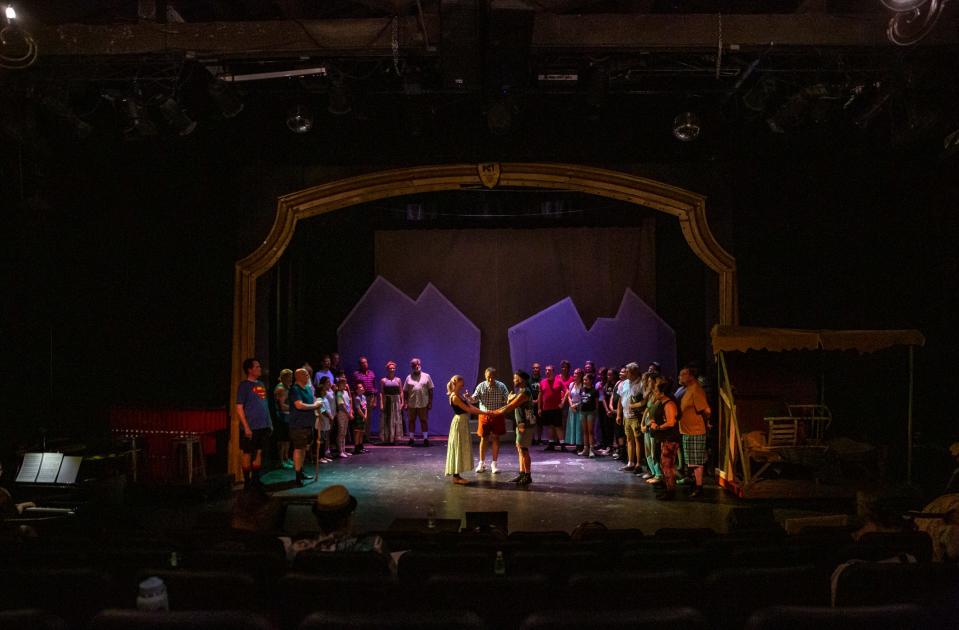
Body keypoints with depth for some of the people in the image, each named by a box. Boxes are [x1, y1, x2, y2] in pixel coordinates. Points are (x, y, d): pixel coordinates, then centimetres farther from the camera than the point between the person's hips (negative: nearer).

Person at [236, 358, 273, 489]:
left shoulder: (261, 385, 14)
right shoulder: (244, 385, -7)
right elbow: (239, 408, -10)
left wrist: (270, 423, 15)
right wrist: (246, 427, -16)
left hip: (263, 426, 7)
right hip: (250, 428, -7)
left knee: (259, 452, 11)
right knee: (248, 453, 0)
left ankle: (256, 479, 19)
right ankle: (247, 481, 7)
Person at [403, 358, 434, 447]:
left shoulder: (426, 376, 5)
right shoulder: (409, 378, 7)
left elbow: (430, 390, 5)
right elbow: (405, 392, 7)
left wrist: (430, 402, -1)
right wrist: (405, 403, 0)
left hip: (423, 404, -1)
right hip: (411, 404, 1)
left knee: (424, 420, 2)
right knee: (411, 421, 7)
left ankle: (426, 439, 8)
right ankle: (411, 439, 16)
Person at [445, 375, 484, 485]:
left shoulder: (460, 396, 12)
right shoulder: (455, 397, -17)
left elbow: (471, 407, 6)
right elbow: (468, 409, -18)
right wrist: (483, 412, -16)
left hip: (463, 423, 10)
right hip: (459, 423, -10)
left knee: (461, 449, 12)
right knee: (458, 448, -5)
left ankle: (456, 475, 17)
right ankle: (456, 477, 1)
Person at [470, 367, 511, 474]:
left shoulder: (501, 386, -5)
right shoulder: (481, 386, -3)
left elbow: (507, 399, -8)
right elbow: (474, 399, -7)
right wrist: (469, 398, -29)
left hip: (497, 415, 0)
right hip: (484, 415, 0)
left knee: (496, 439, 4)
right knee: (483, 438, 6)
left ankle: (494, 464, 14)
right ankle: (481, 463, 17)